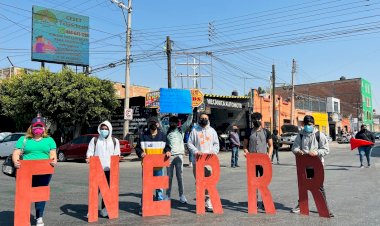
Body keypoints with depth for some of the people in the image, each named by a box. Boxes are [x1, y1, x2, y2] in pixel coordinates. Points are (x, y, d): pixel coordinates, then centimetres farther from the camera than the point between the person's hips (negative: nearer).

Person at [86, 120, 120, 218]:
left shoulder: (115, 141, 13)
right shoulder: (95, 140, 10)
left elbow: (117, 154, 12)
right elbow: (90, 152, 6)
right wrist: (88, 158, -14)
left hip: (109, 169, 1)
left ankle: (104, 209, 14)